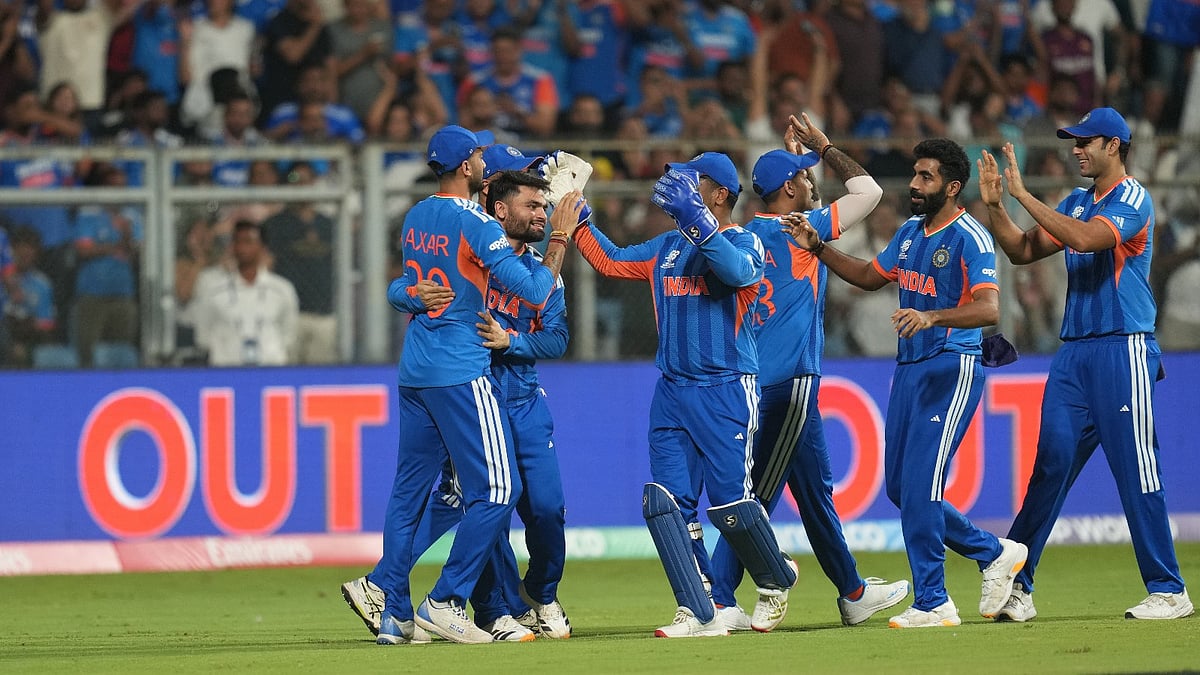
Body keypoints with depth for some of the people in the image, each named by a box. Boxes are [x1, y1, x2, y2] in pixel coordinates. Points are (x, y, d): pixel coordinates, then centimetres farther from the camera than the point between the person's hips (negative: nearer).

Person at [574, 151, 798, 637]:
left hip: (726, 392, -6)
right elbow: (610, 261, 21)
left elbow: (737, 271, -26)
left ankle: (776, 581, 19)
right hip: (672, 392, 6)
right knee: (666, 502, -6)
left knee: (730, 502, -9)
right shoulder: (668, 247, 16)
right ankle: (699, 614, -4)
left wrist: (696, 218, -35)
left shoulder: (744, 242, -4)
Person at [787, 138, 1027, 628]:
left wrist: (930, 316, -43)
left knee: (920, 485, -12)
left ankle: (932, 604, -5)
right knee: (900, 486, 10)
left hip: (952, 369, -9)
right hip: (909, 367, 9)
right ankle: (993, 554, 23)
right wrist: (817, 248, 15)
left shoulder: (970, 238, -14)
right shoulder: (911, 232, 13)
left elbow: (988, 309, -27)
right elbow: (870, 276, 27)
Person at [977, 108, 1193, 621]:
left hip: (1123, 351, -7)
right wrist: (994, 205, 4)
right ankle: (1017, 587, 1)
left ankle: (1168, 592, -3)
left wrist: (1024, 195, -19)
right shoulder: (1077, 203, 18)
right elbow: (1023, 251, 19)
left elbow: (1086, 238, -23)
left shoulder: (1132, 199, -7)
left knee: (1136, 471, -7)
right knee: (1050, 463, 1)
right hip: (1074, 353, 7)